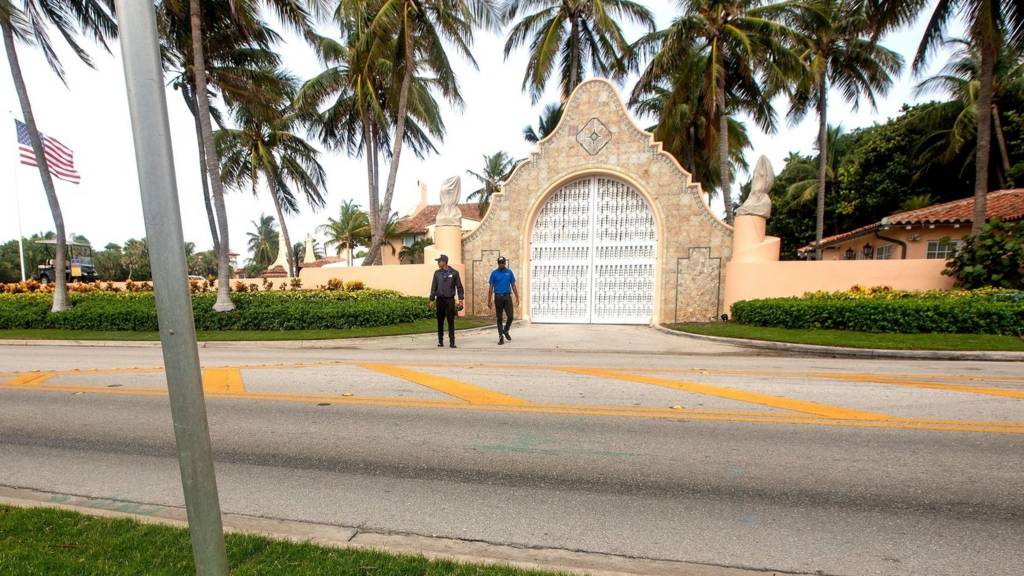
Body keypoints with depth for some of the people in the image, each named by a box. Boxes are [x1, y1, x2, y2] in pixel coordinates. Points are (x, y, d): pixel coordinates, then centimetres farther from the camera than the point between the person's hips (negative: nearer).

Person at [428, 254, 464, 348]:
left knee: (451, 321, -2)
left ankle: (452, 342, 3)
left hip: (450, 300, -2)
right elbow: (433, 287, 9)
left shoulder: (454, 273, 0)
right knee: (440, 321, 6)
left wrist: (461, 299, -4)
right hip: (440, 299, 2)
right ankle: (440, 341, 16)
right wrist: (432, 299, 3)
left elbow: (459, 287, 2)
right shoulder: (437, 273, 7)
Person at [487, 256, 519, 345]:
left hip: (507, 297, 1)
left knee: (510, 316, -5)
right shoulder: (494, 273, 3)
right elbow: (490, 287, 3)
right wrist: (489, 300, -1)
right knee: (499, 318, 3)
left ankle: (505, 331, 23)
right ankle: (501, 337, 11)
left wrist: (517, 298, 4)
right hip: (498, 297, -1)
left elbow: (513, 286, 9)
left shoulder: (509, 272, 6)